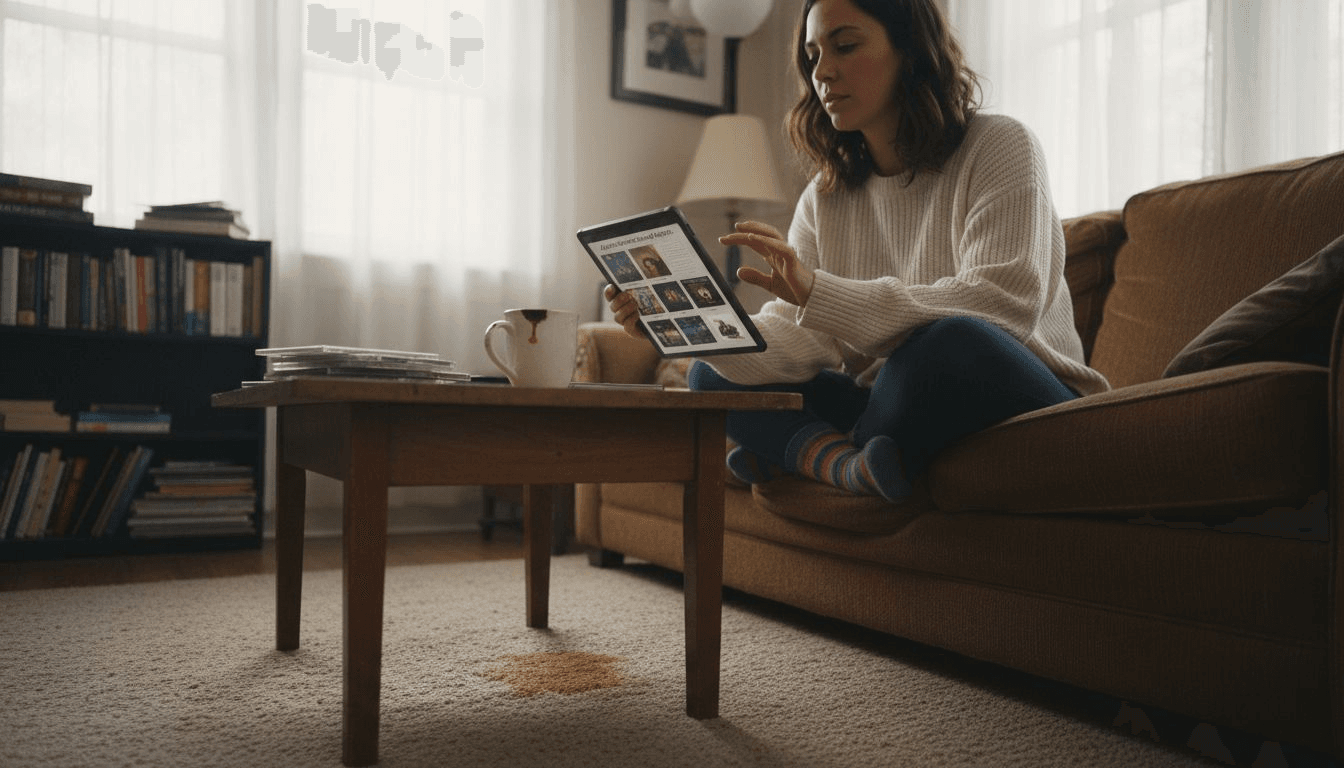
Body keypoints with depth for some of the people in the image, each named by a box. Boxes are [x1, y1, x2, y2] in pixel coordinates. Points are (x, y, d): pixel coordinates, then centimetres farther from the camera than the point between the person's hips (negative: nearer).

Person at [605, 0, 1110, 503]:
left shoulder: (998, 147, -6)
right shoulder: (826, 198, 8)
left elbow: (1005, 303, -23)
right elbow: (793, 344, -3)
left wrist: (821, 294, -31)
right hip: (901, 402, 5)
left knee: (949, 345, -37)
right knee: (710, 377, -1)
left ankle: (808, 452, -11)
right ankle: (850, 460, -26)